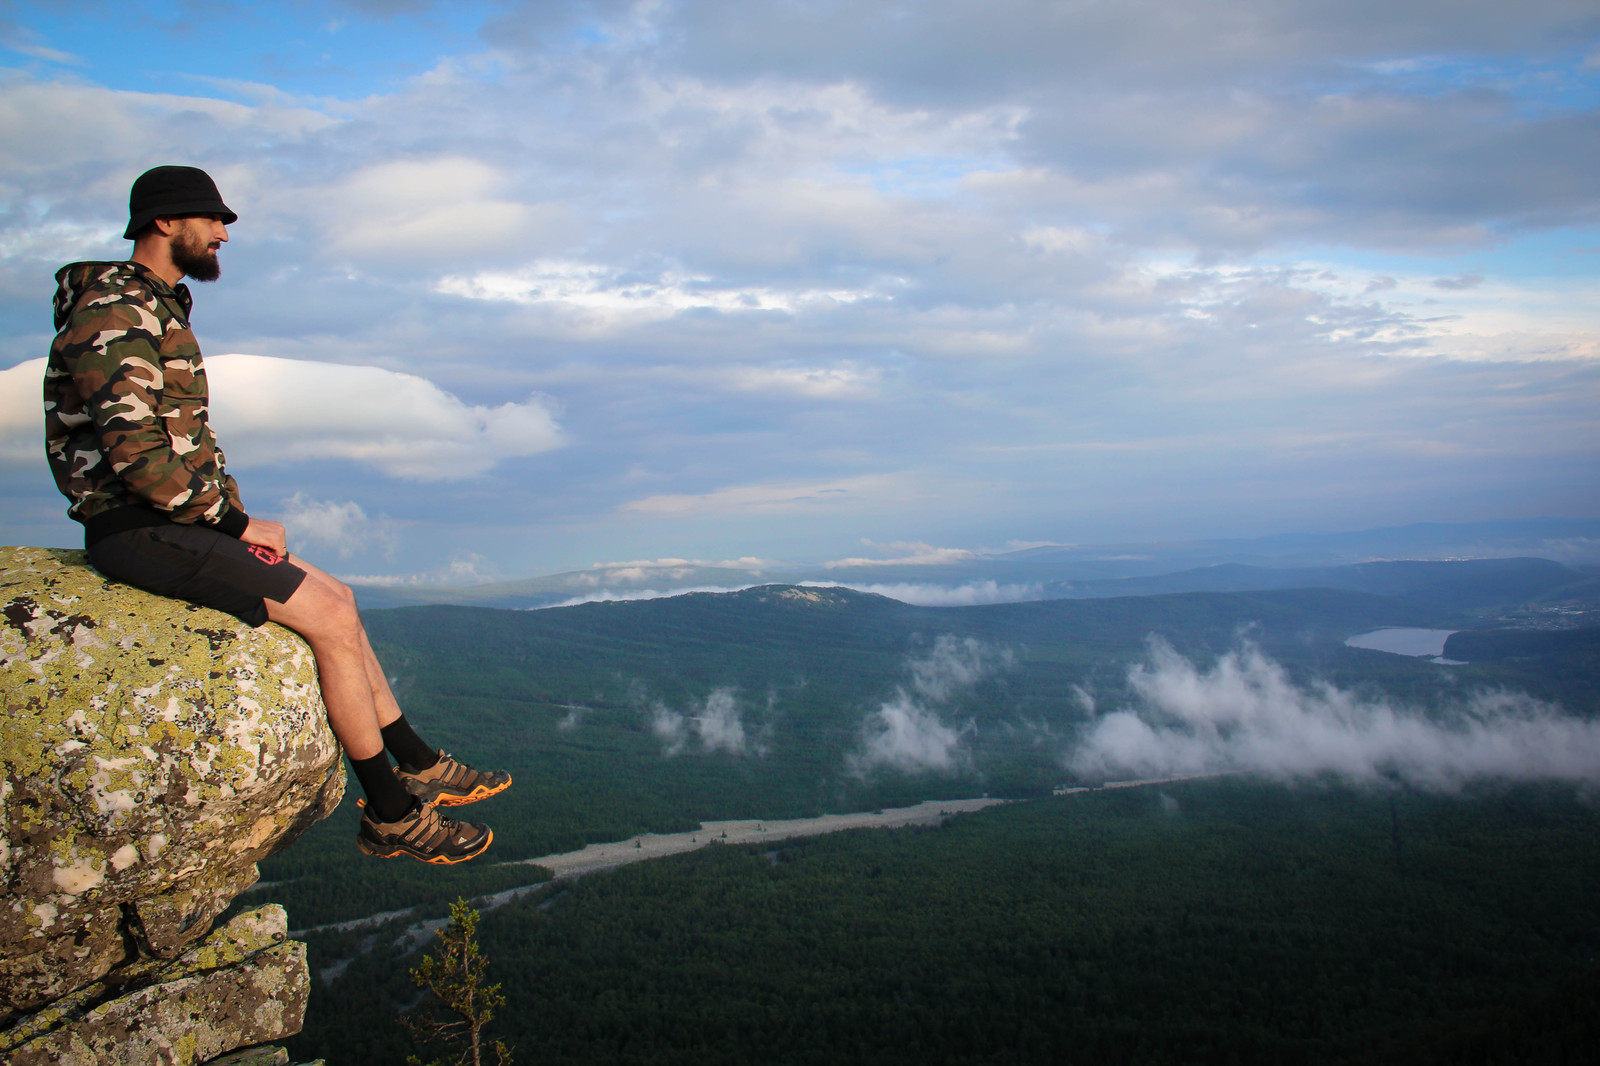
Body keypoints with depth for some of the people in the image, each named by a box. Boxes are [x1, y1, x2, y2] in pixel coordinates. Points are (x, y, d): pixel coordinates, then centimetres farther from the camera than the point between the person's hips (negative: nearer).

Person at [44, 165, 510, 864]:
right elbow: (136, 454, -26)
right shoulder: (115, 313, -16)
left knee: (333, 600, 8)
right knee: (331, 617, -15)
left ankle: (419, 765, 14)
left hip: (176, 520, 11)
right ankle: (392, 816, -6)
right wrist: (235, 524, -16)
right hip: (142, 532, -11)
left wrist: (241, 516, 9)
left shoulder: (157, 312, 18)